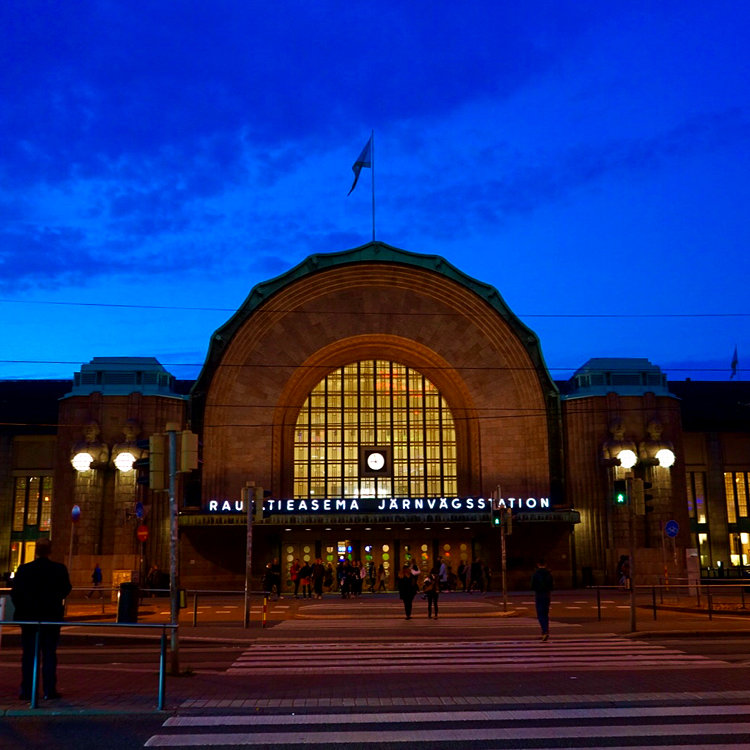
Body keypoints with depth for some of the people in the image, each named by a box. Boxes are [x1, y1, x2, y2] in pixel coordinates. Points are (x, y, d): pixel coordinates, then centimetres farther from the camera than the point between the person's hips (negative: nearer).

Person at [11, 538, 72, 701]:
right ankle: (49, 690, 5)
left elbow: (15, 593, -2)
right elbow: (66, 590, 0)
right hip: (51, 617, -1)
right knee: (49, 654, 5)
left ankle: (26, 691, 10)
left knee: (28, 655, 9)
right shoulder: (59, 569, -9)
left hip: (29, 618, 1)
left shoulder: (24, 569, -6)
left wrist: (21, 610, 11)